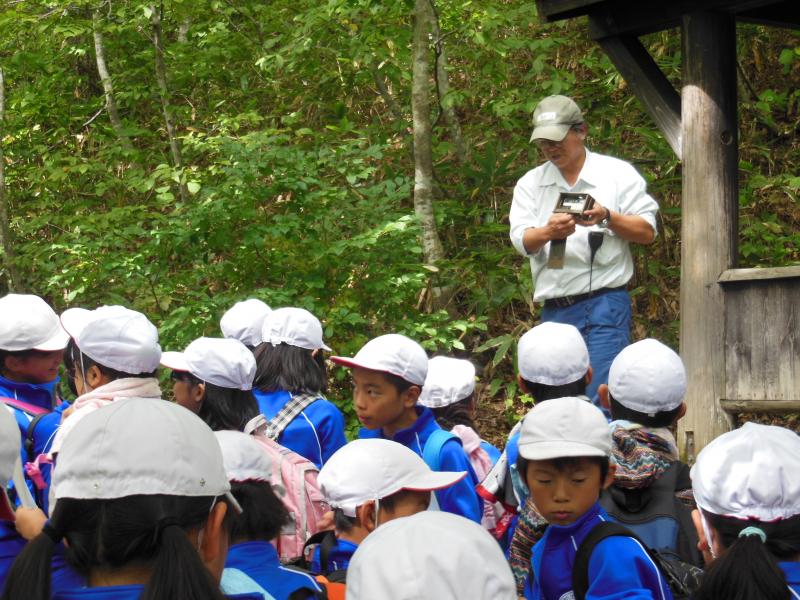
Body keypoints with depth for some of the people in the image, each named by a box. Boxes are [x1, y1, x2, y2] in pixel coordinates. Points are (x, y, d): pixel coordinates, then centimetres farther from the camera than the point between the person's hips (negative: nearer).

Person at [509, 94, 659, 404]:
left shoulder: (618, 173, 5)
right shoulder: (530, 184, 13)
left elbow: (647, 231, 3)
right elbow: (522, 240, 0)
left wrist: (607, 217, -14)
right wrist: (549, 232, -22)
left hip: (604, 305, -4)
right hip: (554, 310, 4)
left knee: (602, 401, -13)